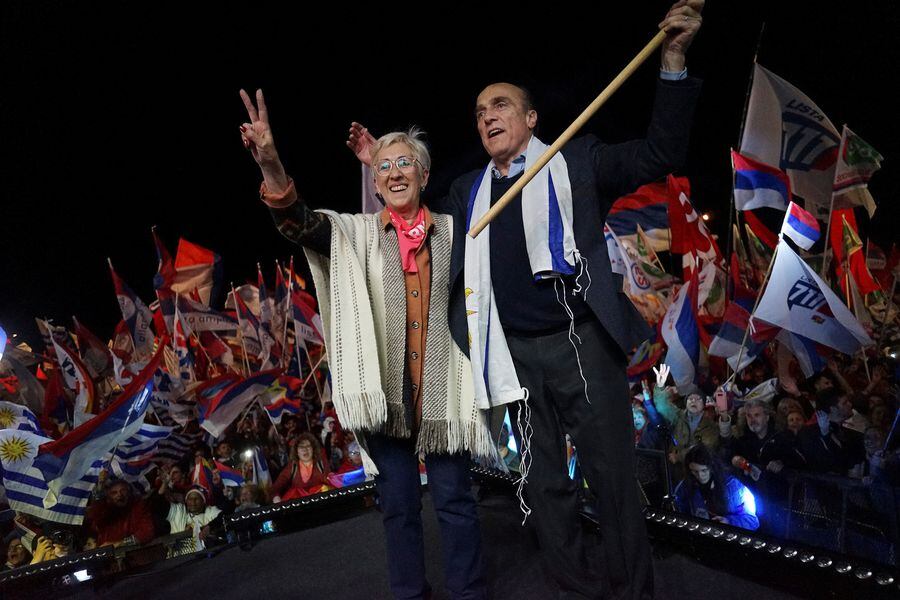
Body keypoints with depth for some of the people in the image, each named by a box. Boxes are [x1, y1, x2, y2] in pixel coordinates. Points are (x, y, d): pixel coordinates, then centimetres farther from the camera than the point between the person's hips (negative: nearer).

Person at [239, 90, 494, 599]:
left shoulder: (452, 232, 5)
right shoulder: (357, 232, 4)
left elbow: (471, 302, 7)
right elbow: (300, 223, -15)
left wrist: (476, 378, -3)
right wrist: (272, 167, -33)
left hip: (441, 390, 0)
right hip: (385, 391, 1)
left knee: (454, 500, 7)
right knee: (399, 504, 13)